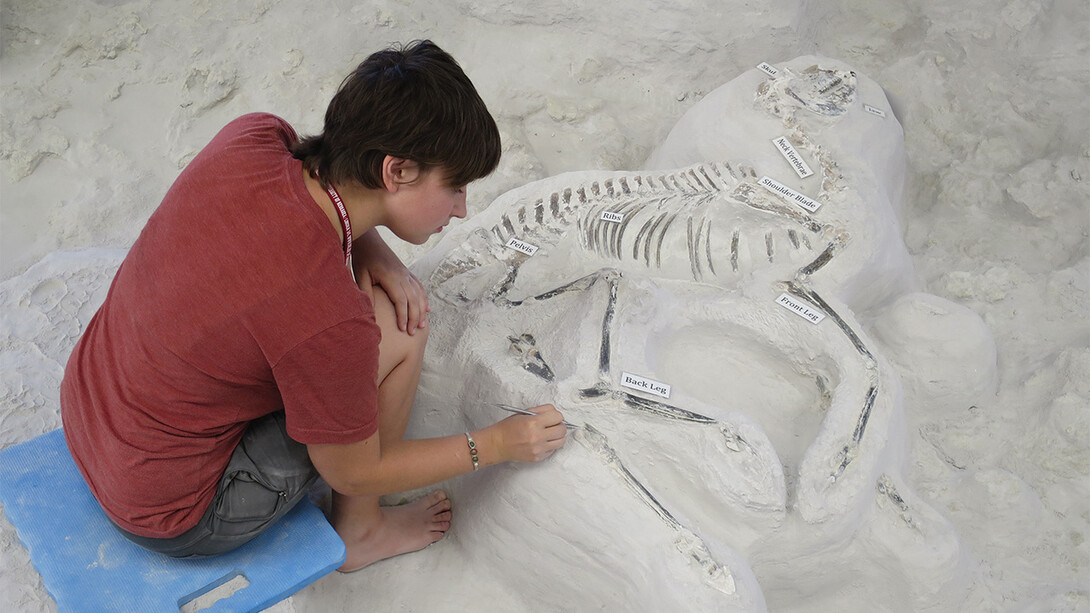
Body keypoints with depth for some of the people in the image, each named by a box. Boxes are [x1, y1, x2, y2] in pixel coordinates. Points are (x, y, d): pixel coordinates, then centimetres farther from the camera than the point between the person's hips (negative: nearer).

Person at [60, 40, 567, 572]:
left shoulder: (250, 138, -14)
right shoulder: (333, 321, -33)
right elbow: (354, 472, -13)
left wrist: (372, 250, -5)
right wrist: (497, 444, -4)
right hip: (170, 517, -7)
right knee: (399, 326, -11)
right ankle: (357, 531, 11)